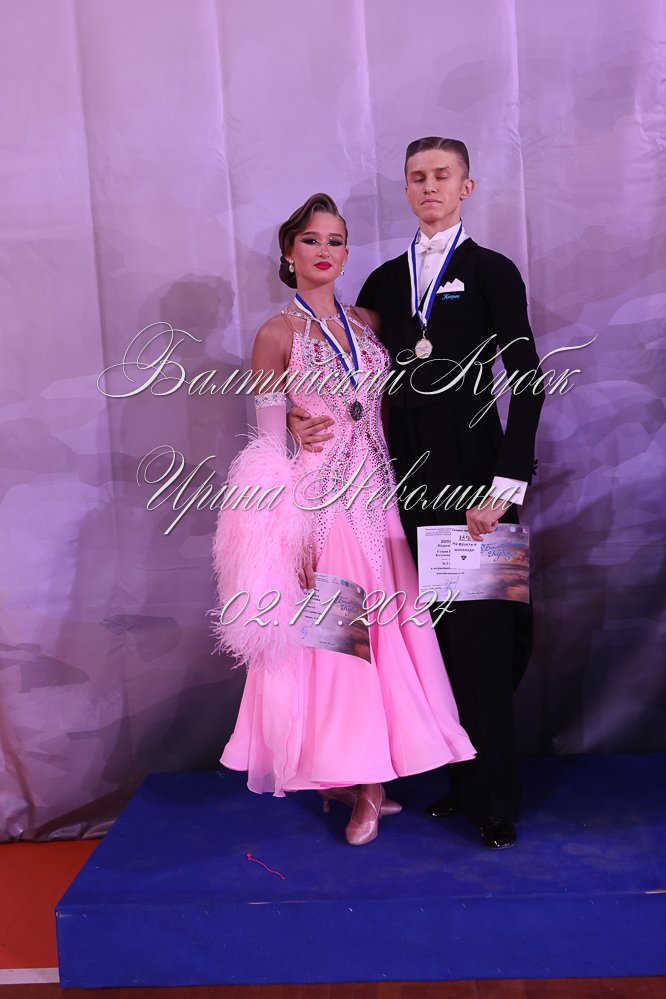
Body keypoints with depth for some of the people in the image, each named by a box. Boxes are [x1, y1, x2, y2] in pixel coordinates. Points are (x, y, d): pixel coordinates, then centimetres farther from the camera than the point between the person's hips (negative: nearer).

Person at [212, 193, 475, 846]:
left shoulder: (367, 323, 11)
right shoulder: (278, 334, -4)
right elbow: (268, 443, -7)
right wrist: (291, 535, -11)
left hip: (375, 497, 5)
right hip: (317, 500, -5)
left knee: (380, 630, 7)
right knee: (330, 636, 0)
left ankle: (359, 777, 22)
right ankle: (358, 784, 14)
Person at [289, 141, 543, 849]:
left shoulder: (491, 272, 1)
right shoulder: (385, 281, 15)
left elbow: (528, 380, -6)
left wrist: (504, 485, -13)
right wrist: (304, 416, -3)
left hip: (472, 472, -4)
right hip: (409, 474, 4)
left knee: (479, 631, -2)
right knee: (437, 631, 7)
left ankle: (495, 797, 11)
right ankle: (463, 780, 20)